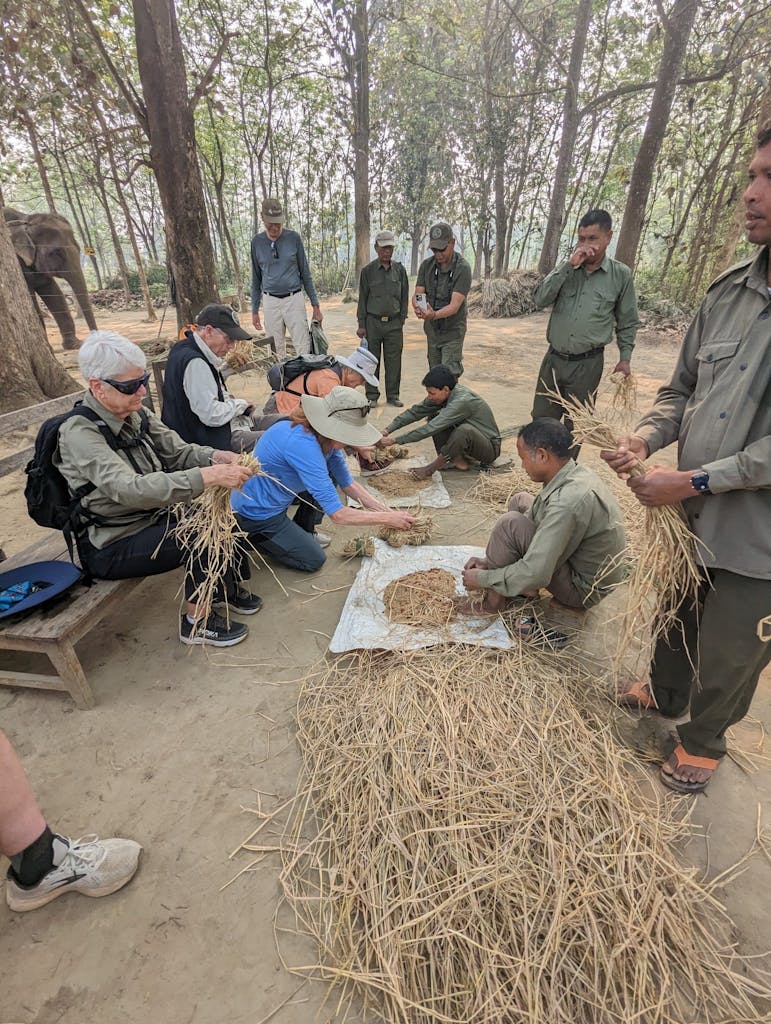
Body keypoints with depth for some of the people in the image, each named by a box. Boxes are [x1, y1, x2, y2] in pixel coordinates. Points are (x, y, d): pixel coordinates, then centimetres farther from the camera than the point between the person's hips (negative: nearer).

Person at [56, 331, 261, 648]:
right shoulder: (80, 432, -25)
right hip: (111, 546, -7)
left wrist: (216, 456, -21)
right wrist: (209, 476, -44)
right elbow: (131, 489, -38)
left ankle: (228, 585, 16)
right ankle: (196, 622, -3)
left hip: (152, 517, 7)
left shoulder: (137, 414, -2)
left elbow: (178, 452, 1)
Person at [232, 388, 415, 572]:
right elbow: (337, 514, -34)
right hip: (254, 515, -8)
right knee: (314, 560, 1)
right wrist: (388, 519, -26)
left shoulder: (325, 438, -9)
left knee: (330, 476, 2)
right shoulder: (302, 443, -36)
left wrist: (387, 510, -9)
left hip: (274, 499, 8)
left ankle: (302, 533, 15)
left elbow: (348, 484, 1)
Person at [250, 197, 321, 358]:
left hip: (294, 299, -2)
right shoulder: (257, 242, 5)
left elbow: (305, 273, 4)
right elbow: (256, 279, 12)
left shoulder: (293, 237, -1)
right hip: (270, 301, 2)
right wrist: (255, 310, 10)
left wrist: (315, 305, 1)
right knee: (276, 350, 5)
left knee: (303, 347, -7)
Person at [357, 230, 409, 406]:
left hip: (394, 323, 2)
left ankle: (393, 395, 13)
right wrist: (361, 324, -1)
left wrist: (402, 319, 6)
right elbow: (362, 298, 3)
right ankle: (372, 396, 11)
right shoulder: (368, 270, 2)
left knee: (394, 360, 3)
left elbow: (404, 297, 11)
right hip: (373, 322, -1)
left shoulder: (400, 269, 7)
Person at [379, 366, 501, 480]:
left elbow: (429, 429, -35)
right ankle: (457, 460, -5)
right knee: (434, 417, -3)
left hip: (490, 447, -8)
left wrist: (394, 440, -31)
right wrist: (387, 430, -12)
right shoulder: (442, 394, -8)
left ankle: (431, 469, -19)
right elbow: (415, 411, -3)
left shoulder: (462, 401, -32)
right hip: (468, 442, 8)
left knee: (465, 430, -38)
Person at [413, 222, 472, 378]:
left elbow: (455, 305, -24)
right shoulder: (426, 265, 0)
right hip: (432, 330, 5)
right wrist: (418, 307, -32)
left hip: (452, 331, -5)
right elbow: (418, 294, -6)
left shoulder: (462, 268, -16)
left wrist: (434, 315, -44)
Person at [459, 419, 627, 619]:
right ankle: (521, 584, 10)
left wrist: (482, 579, -17)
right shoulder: (574, 474, -5)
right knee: (520, 502, 10)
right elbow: (534, 520, 6)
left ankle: (494, 600, -2)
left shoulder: (568, 501, -34)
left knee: (510, 523, -23)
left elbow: (535, 574, -33)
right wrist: (491, 560, 0)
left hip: (585, 589, -9)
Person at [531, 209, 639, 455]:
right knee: (541, 419, 10)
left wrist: (625, 358, 4)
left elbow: (627, 322, 7)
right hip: (554, 358, 2)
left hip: (587, 363, -2)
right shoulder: (567, 267, 4)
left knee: (576, 424, 9)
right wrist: (568, 265, -14)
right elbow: (540, 300, -10)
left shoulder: (621, 274, -1)